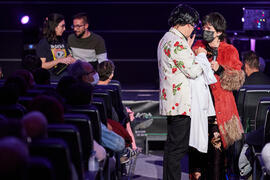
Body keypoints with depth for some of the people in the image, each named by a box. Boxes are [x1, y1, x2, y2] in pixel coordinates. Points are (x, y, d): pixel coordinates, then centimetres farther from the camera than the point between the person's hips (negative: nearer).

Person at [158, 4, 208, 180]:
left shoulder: (166, 39, 16)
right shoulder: (177, 42, -17)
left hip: (170, 102, 11)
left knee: (172, 146, 16)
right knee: (178, 148, -7)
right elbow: (192, 71, -16)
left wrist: (189, 49, 20)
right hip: (180, 103, -11)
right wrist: (200, 55, 0)